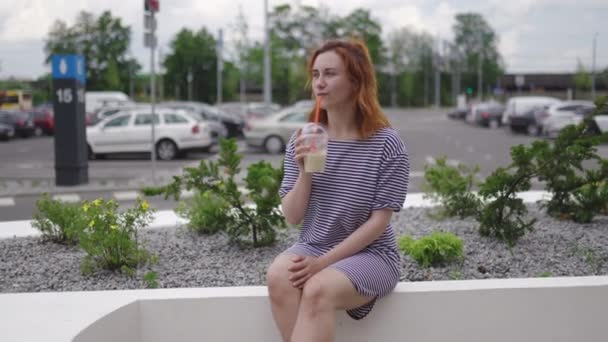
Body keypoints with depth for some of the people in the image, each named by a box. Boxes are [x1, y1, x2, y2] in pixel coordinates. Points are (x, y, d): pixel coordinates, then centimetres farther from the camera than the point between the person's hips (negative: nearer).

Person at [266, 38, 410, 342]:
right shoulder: (302, 141, 2)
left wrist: (324, 262, -18)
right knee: (278, 277, -29)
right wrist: (304, 172, -16)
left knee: (318, 289, -33)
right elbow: (292, 217, 1)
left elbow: (379, 221, -11)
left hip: (370, 255, -4)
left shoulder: (386, 144, -11)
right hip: (312, 247, 4)